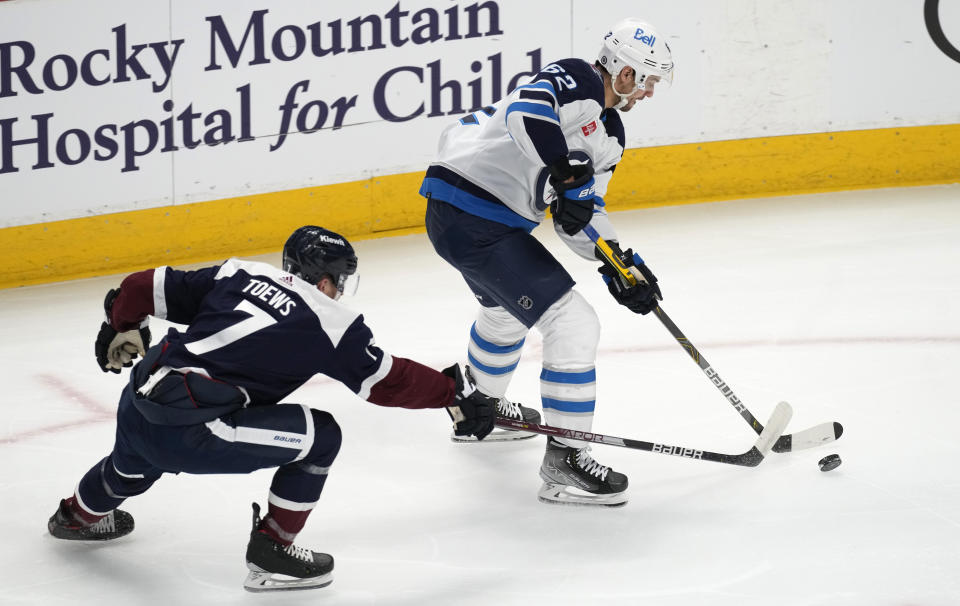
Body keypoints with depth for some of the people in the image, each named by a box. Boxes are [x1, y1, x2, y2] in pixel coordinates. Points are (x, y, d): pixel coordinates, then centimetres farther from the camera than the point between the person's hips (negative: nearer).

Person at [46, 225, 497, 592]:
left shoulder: (240, 275, 15)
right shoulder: (328, 320, -1)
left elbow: (142, 288, 18)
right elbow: (388, 382, 3)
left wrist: (122, 330, 36)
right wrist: (454, 392, 15)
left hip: (137, 403, 8)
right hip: (188, 433, -8)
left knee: (139, 459, 42)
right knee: (320, 436, 1)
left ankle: (79, 513, 68)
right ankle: (271, 553, 8)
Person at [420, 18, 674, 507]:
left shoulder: (609, 137, 16)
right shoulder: (576, 81, -13)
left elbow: (582, 212, 16)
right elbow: (527, 108, -33)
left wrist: (619, 263, 3)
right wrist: (564, 171, -37)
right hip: (470, 220, -11)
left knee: (505, 310, 38)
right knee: (573, 324, -13)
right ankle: (563, 462, -7)